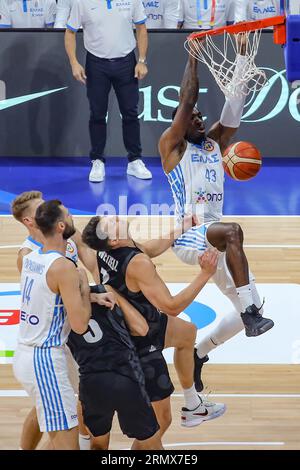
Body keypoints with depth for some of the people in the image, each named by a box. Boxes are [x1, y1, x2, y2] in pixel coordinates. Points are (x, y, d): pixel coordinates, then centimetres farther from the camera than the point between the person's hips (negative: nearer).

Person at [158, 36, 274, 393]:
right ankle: (251, 310, -44)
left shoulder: (215, 144, 17)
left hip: (213, 239, 7)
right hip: (186, 236, -7)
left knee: (248, 309, 0)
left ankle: (196, 355, 19)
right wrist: (193, 58, -10)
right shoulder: (172, 145, 2)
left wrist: (241, 55, -2)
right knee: (232, 231, -39)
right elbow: (186, 101, -10)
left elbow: (234, 105, 6)